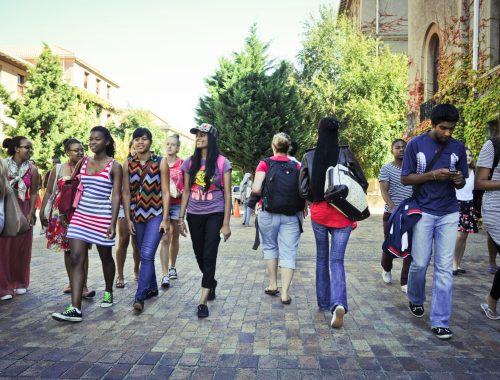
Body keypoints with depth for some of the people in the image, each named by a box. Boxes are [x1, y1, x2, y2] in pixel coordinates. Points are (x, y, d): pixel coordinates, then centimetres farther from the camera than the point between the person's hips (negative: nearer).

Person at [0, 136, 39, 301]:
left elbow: (34, 193, 1)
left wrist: (31, 213, -7)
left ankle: (20, 282, 20)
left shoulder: (32, 169, -1)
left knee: (22, 247, 7)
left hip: (23, 211, 2)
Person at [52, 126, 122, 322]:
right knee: (76, 259, -6)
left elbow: (116, 196, -8)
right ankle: (75, 308, -8)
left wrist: (113, 223, -15)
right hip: (81, 216, 4)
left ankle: (108, 292, 37)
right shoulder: (84, 162, 9)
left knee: (105, 257, 13)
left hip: (102, 217, -4)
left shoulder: (114, 166, -4)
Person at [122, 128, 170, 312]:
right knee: (144, 255, 13)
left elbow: (165, 192, -5)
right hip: (137, 215, 4)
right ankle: (152, 288, 30)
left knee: (147, 254, -14)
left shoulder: (160, 162, -4)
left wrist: (165, 219, -9)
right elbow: (126, 193, 4)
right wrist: (128, 218, 0)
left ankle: (139, 297, -9)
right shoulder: (128, 164, 3)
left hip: (156, 214, -4)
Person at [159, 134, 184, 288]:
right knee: (164, 239, -7)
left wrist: (179, 193, -14)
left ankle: (172, 267, 32)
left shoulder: (182, 164, 0)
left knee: (174, 237, 12)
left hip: (177, 204, 0)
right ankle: (165, 275, -8)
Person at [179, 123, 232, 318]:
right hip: (194, 215, 4)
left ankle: (203, 301, -2)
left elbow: (227, 194, -6)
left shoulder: (221, 162, -6)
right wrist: (181, 218, 6)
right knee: (199, 255, 13)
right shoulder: (190, 162, 4)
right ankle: (211, 282, 40)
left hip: (215, 214, -4)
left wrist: (226, 223, -10)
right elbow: (186, 192, 9)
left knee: (209, 256, -8)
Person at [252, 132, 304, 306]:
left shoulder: (265, 164, -3)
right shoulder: (297, 166, 2)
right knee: (289, 253, 3)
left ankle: (272, 285, 25)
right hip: (291, 216, 1)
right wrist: (302, 206, 12)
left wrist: (265, 193, 9)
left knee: (270, 247, 19)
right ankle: (285, 293, 0)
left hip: (269, 214, 0)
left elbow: (256, 189, -12)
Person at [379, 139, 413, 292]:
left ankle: (405, 282, 4)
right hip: (391, 214, -2)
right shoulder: (386, 169, 0)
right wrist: (393, 207, -27)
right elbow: (384, 191, -11)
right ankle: (386, 268, 38)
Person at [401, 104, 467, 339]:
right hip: (423, 212, -2)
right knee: (420, 263, 4)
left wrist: (458, 180, -14)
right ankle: (415, 299, 34)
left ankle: (440, 321, 6)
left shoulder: (458, 147, 4)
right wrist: (432, 175, -18)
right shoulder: (415, 145, -4)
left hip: (449, 214, 2)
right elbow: (405, 179, -4)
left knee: (444, 268, 0)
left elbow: (461, 183, 10)